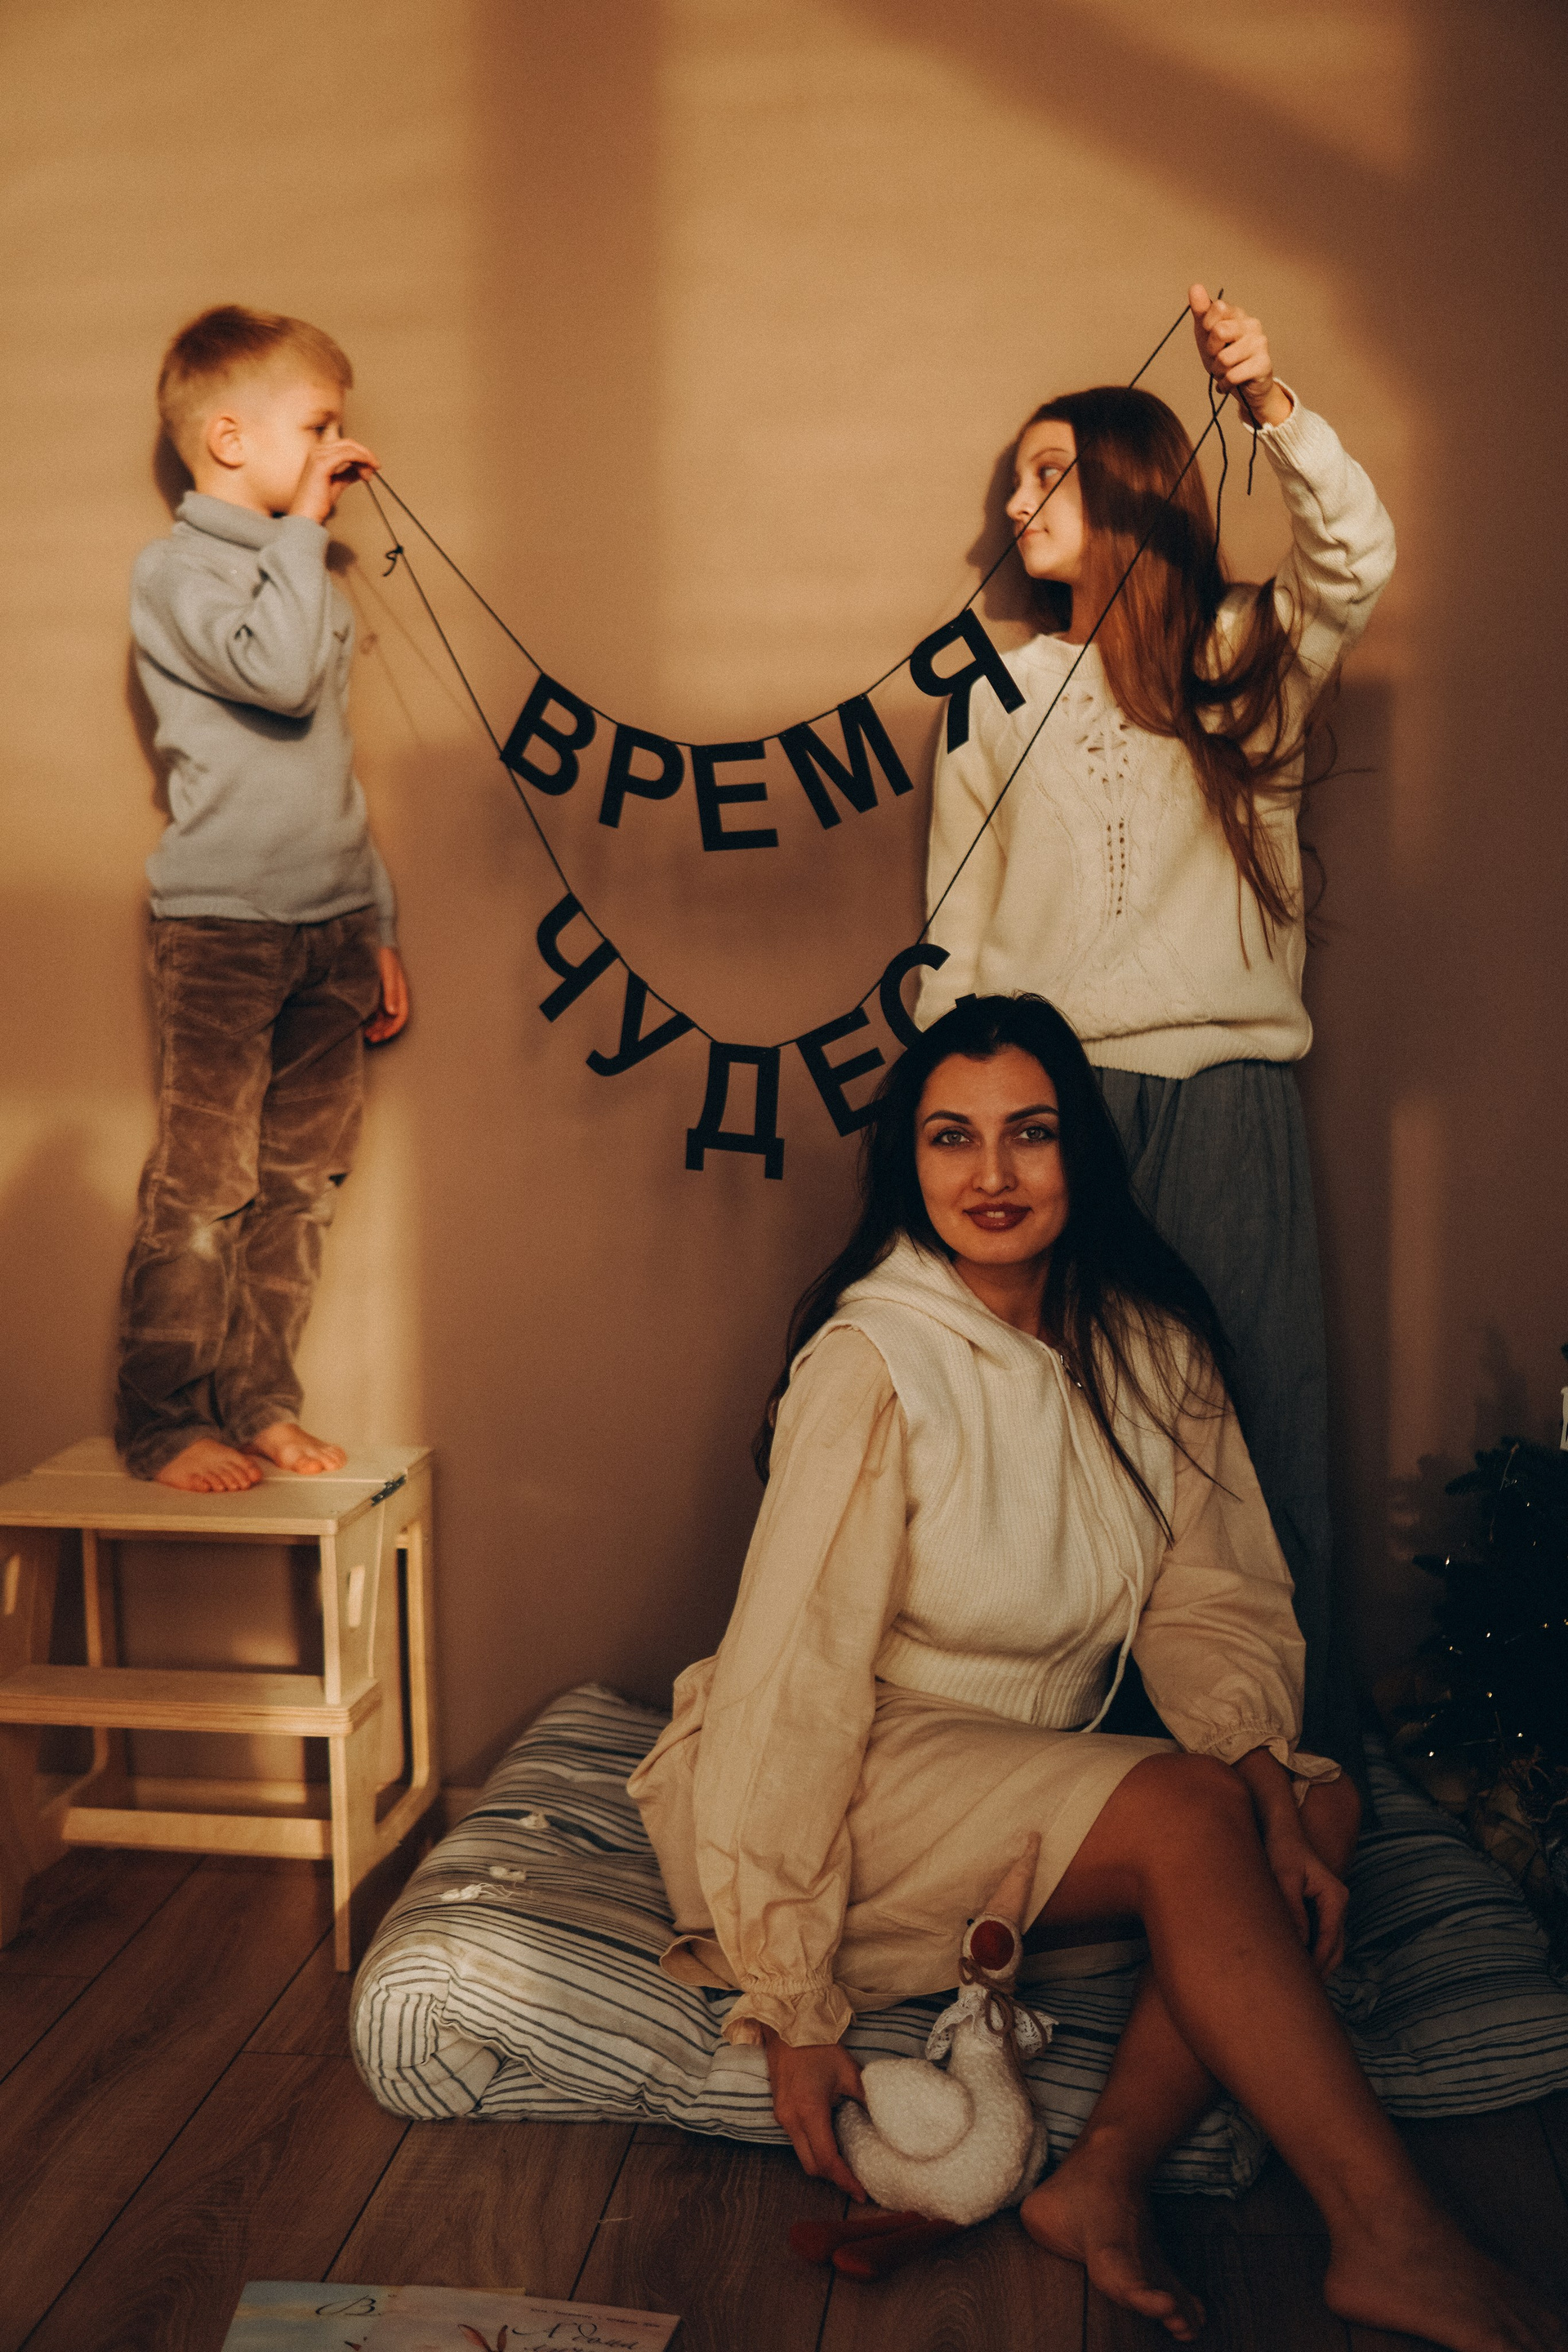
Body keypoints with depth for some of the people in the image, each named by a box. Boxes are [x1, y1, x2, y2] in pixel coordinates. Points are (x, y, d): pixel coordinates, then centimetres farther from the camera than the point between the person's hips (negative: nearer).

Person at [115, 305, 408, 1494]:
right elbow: (280, 674, -25)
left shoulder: (309, 580, 20)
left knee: (299, 1182, 8)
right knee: (202, 1186, -4)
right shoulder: (176, 570, -4)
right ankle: (165, 1423, 6)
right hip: (223, 923, -7)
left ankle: (260, 1403, 17)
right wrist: (302, 527, -12)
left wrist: (379, 927, 20)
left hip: (331, 927, 7)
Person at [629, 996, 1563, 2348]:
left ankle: (1105, 2180, -20)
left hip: (1036, 1770, 6)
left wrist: (1275, 1794, -18)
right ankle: (1391, 2240, -20)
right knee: (1192, 1814, -27)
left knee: (1320, 1802, -17)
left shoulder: (1149, 1346, 1)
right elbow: (793, 1679, -19)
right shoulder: (869, 1364, -18)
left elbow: (1216, 1603, 2)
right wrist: (795, 2008, -19)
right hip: (866, 1782, -6)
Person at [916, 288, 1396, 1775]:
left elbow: (1357, 560, -11)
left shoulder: (1249, 659, 10)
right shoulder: (999, 695, 15)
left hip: (1230, 1104, -1)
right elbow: (953, 924, 13)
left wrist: (1273, 406, -22)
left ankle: (1299, 1745, 11)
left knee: (1259, 1427, 0)